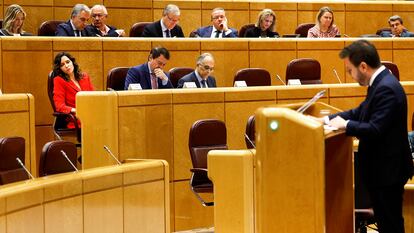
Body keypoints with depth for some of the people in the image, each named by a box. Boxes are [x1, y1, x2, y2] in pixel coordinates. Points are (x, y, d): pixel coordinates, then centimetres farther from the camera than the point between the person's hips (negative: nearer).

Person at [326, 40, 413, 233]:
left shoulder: (386, 89, -24)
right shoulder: (380, 83, 8)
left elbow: (375, 130, -29)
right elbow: (361, 112, 16)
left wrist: (345, 125, -16)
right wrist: (329, 119, 7)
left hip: (387, 171, -10)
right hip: (381, 168, 10)